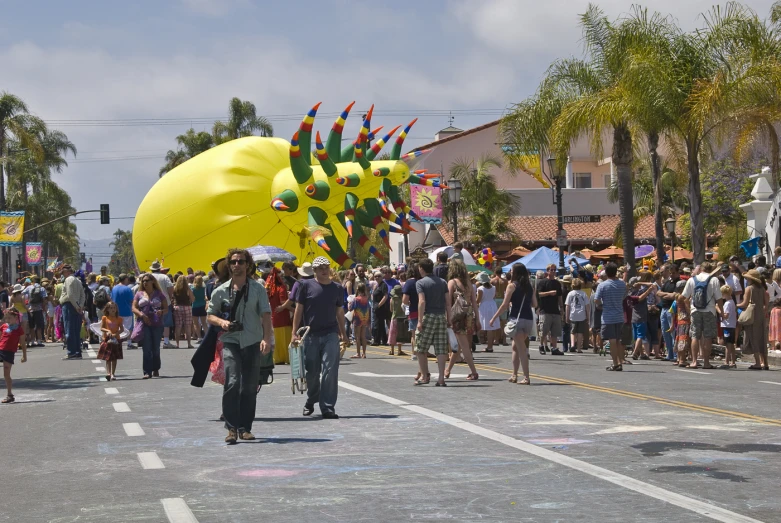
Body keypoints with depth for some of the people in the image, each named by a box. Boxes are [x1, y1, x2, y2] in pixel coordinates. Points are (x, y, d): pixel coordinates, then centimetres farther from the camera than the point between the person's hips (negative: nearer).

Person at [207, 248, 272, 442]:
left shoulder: (258, 289, 4)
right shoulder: (221, 291, 6)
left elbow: (265, 314, -3)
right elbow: (210, 315, 13)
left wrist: (266, 338, -16)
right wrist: (222, 322, -9)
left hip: (252, 342, 1)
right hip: (230, 341, -1)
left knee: (250, 387, 4)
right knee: (232, 382, -16)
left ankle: (245, 428, 14)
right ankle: (231, 428, -12)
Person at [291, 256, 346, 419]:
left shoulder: (337, 288, 8)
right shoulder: (306, 285, 0)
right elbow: (299, 309, 1)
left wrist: (343, 333, 14)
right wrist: (295, 332, -3)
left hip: (331, 335, 1)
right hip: (310, 335, -1)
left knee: (330, 372, -8)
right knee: (311, 372, 8)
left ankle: (327, 408, -4)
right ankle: (311, 400, 33)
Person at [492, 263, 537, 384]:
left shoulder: (512, 285, -4)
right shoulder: (530, 286, 12)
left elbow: (504, 305, -7)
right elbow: (534, 304, 14)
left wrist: (494, 318, -1)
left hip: (517, 318, -6)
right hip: (529, 319, 6)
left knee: (521, 348, -7)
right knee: (515, 346, 20)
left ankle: (526, 377, -13)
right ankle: (514, 375, 23)